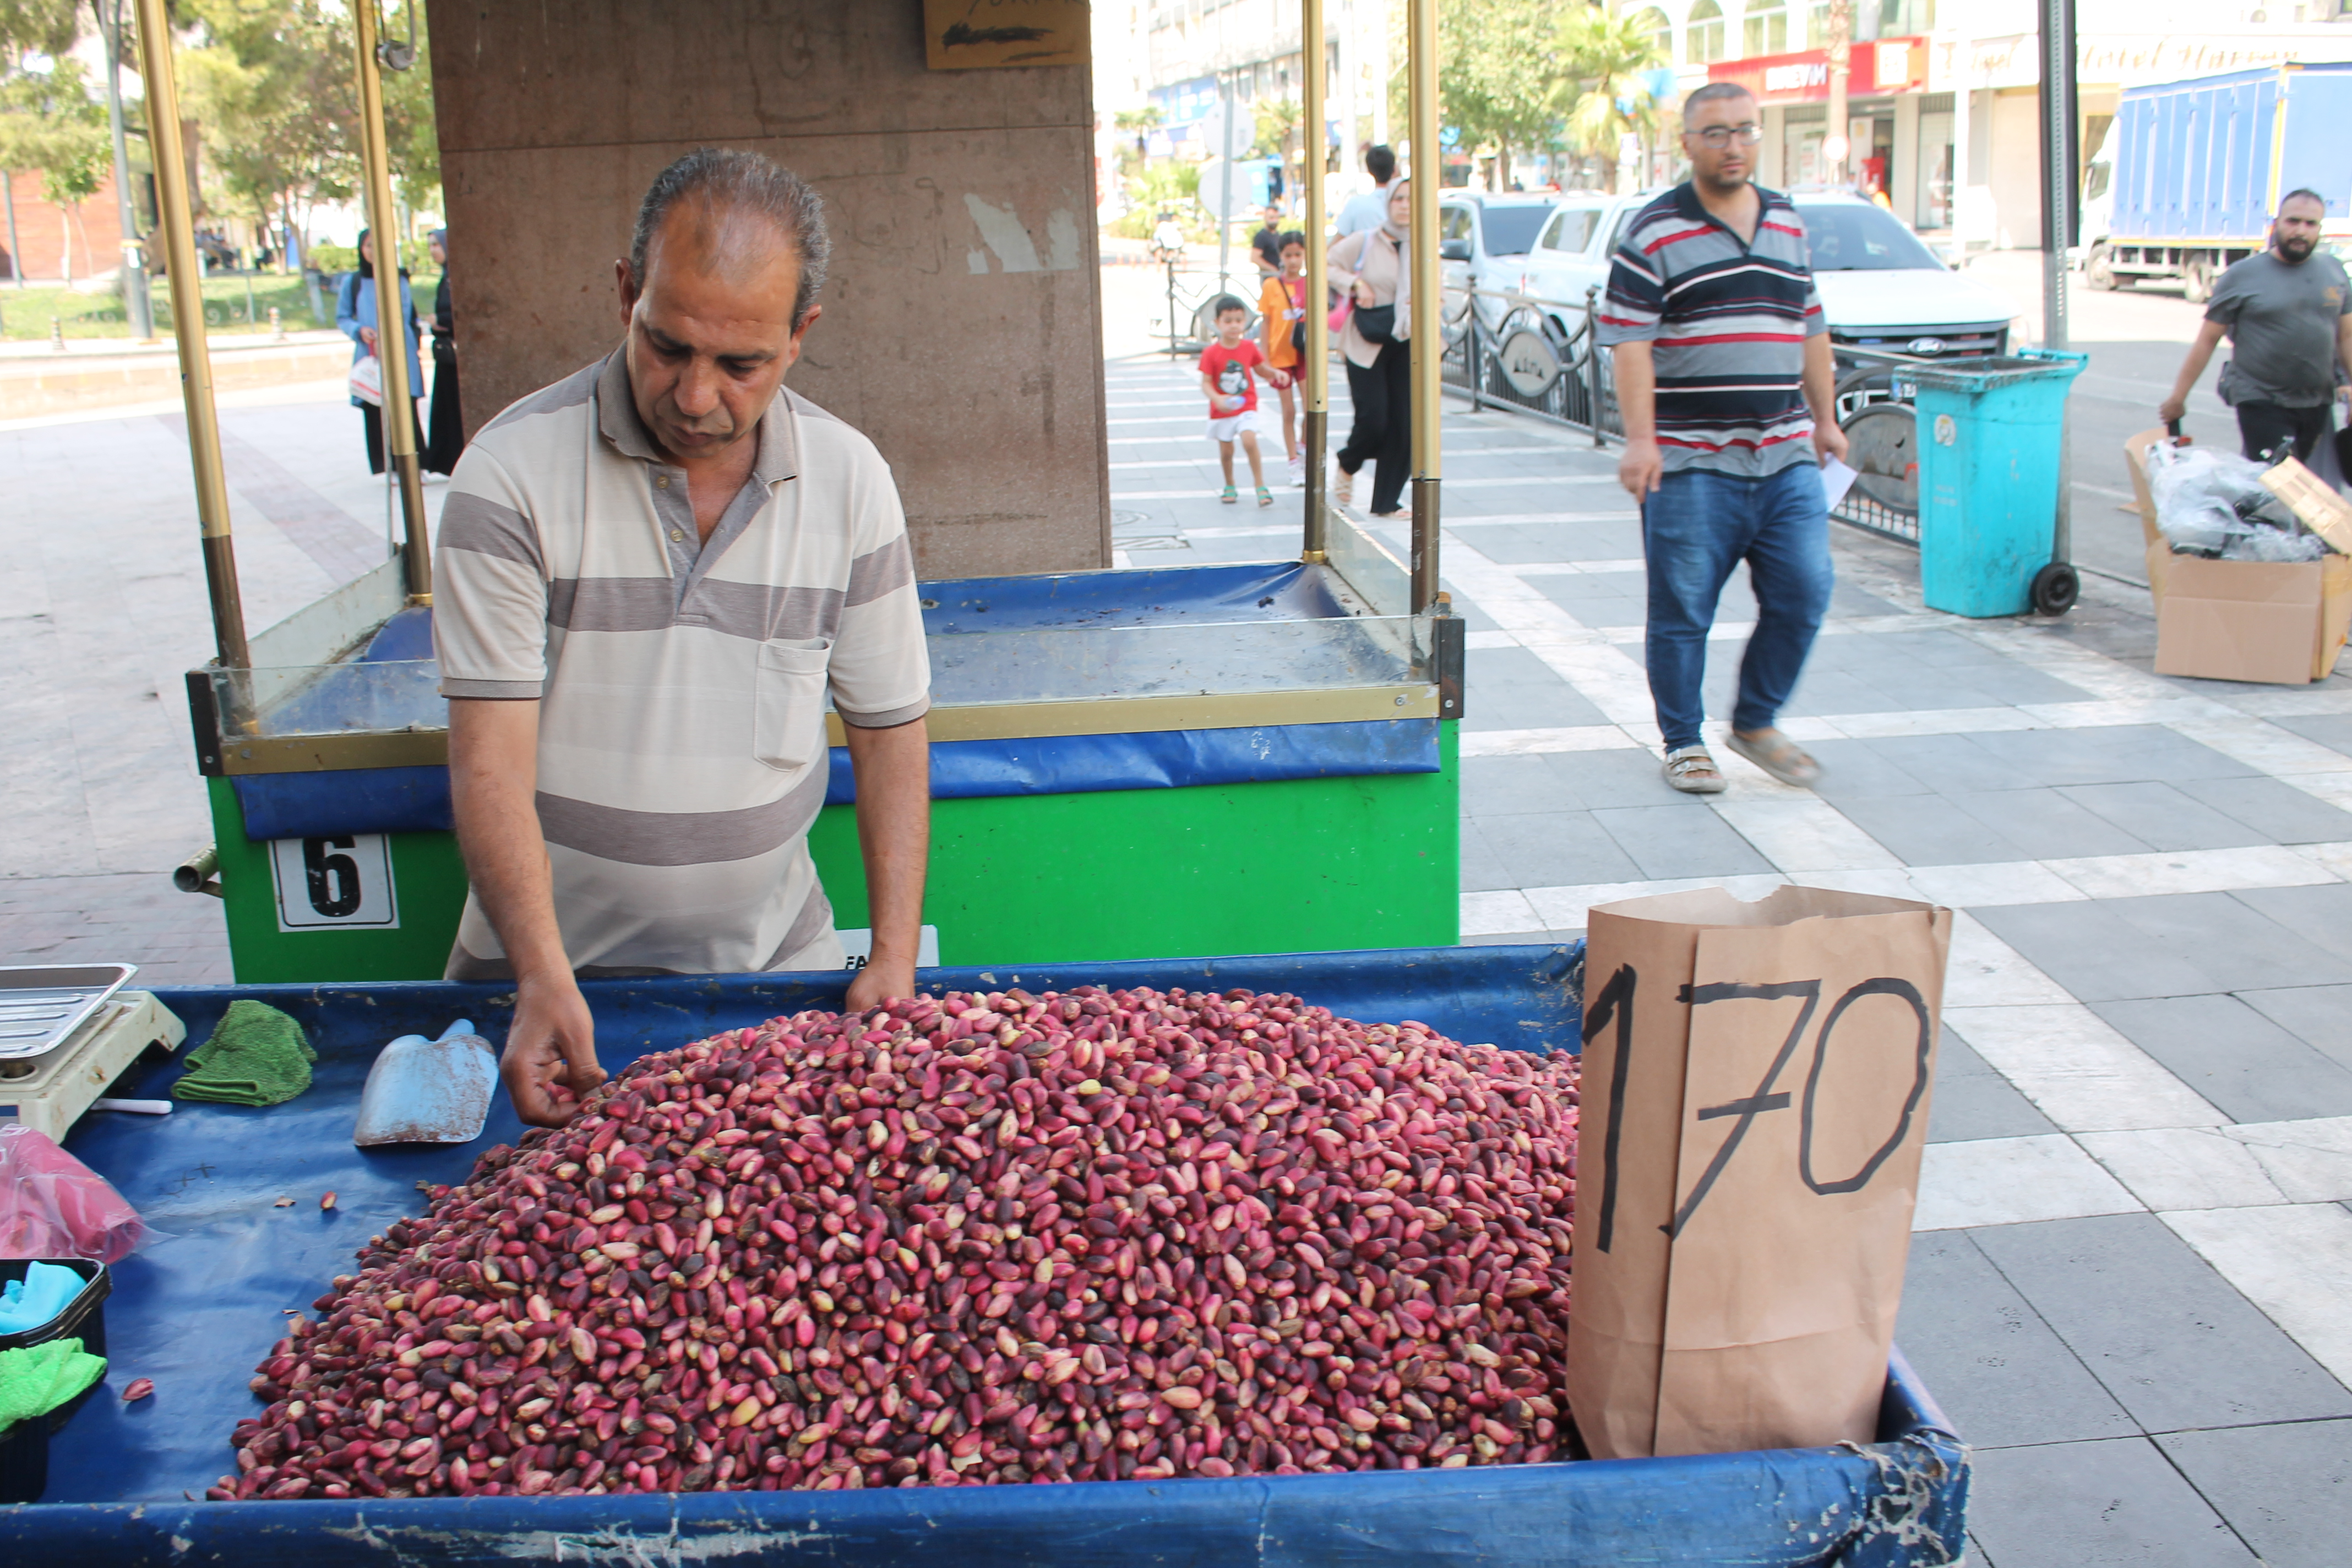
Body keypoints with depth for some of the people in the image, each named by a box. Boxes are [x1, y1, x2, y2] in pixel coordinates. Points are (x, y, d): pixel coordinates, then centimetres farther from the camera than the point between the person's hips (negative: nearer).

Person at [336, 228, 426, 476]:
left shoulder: (399, 279, 10)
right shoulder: (352, 282, 6)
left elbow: (411, 314, 16)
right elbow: (342, 318, 11)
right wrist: (359, 330, -9)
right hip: (369, 356, 0)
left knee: (407, 409, -9)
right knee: (376, 413, -3)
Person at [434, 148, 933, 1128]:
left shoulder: (850, 478, -4)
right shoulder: (513, 471, -13)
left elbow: (888, 730, 3)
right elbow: (490, 762, -16)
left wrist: (894, 960, -5)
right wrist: (543, 983, -28)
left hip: (771, 961, 2)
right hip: (551, 970, -2)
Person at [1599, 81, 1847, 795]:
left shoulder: (1788, 223, 15)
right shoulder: (1653, 233, -3)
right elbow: (1630, 341, -9)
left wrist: (1825, 418, 22)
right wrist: (1640, 439, -17)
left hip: (1786, 459, 5)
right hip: (1691, 464, -5)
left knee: (1803, 595, 2)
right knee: (1683, 611, 1)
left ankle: (1757, 722, 21)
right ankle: (1684, 744, 15)